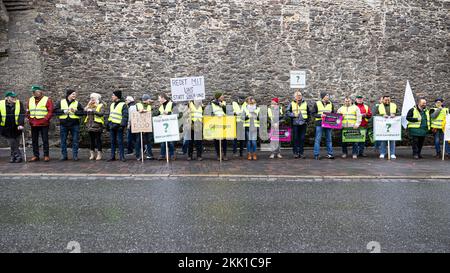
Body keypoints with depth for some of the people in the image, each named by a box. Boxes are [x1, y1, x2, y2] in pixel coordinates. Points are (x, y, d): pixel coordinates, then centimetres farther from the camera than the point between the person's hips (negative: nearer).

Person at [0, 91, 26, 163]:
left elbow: (22, 115, -10)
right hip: (6, 128, 0)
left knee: (16, 143, 7)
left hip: (16, 127, 0)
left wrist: (21, 124, -21)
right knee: (11, 143, -2)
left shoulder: (19, 103, -5)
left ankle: (13, 156, 22)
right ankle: (18, 156, 4)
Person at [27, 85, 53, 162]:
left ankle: (46, 155, 6)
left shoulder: (47, 100, -3)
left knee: (45, 140, -2)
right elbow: (28, 111, 18)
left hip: (43, 124, -5)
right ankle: (36, 156, 16)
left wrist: (45, 119, -17)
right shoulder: (30, 100, 13)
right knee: (34, 140, 9)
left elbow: (51, 111, -8)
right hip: (33, 124, 5)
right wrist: (29, 119, 5)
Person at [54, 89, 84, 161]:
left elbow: (82, 112, 1)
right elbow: (55, 111, 2)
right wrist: (63, 111, -10)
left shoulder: (77, 103, 6)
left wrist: (75, 112, -14)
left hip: (74, 124, 0)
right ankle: (64, 155, 15)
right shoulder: (61, 102, 6)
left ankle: (75, 155, 9)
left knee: (75, 141, 0)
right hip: (63, 124, 0)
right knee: (63, 141, 5)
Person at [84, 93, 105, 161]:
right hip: (90, 125, 6)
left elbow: (101, 113, -17)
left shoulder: (100, 106, 0)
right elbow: (84, 113, 6)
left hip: (97, 125, -6)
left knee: (98, 140, -3)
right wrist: (88, 106, -2)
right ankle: (92, 154, 16)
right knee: (91, 140, 9)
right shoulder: (89, 106, 17)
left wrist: (93, 111, -20)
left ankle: (99, 154, 3)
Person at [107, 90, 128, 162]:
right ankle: (112, 156, 15)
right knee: (112, 141, 9)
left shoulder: (123, 105, -7)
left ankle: (121, 156, 4)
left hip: (118, 126, -7)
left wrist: (123, 125, -20)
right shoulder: (112, 104, 17)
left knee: (120, 141, -3)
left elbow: (125, 116, -13)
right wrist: (108, 124, 16)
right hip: (112, 126, 7)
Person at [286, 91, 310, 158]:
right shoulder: (291, 104, 3)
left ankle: (301, 153, 10)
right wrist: (294, 115, -13)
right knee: (295, 139, -1)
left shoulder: (305, 103, 11)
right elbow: (287, 112, -1)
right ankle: (295, 153, 7)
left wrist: (307, 119, 8)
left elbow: (309, 113, 19)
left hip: (303, 124, 2)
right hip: (295, 124, -2)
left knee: (302, 139, 3)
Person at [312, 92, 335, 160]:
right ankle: (316, 155, 1)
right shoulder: (317, 104, 0)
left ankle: (330, 154, 13)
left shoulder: (331, 104, 12)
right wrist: (320, 115, -16)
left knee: (329, 139, 7)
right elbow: (313, 113, -1)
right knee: (318, 139, -4)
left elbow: (333, 113, 19)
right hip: (319, 123, -4)